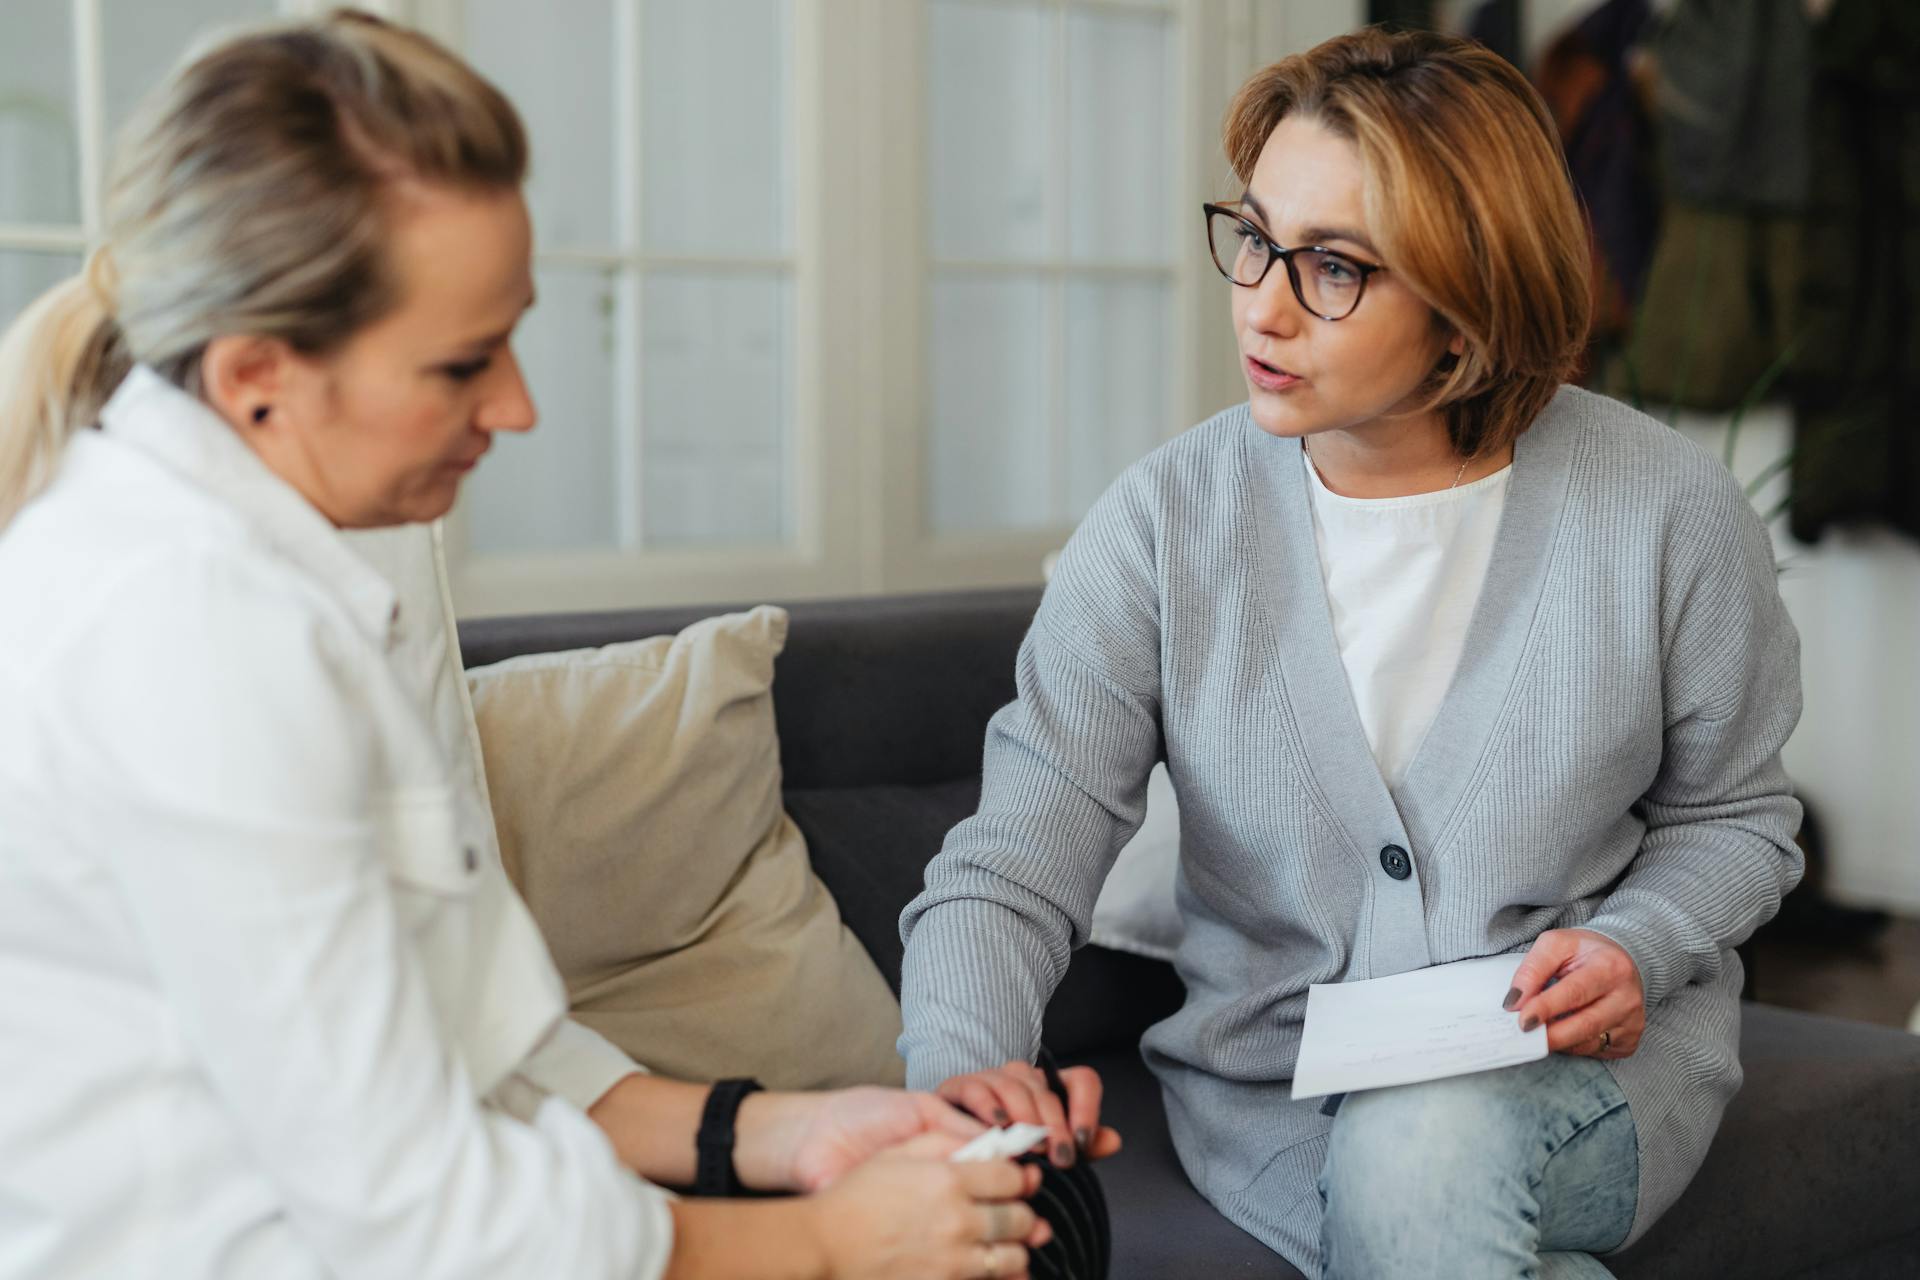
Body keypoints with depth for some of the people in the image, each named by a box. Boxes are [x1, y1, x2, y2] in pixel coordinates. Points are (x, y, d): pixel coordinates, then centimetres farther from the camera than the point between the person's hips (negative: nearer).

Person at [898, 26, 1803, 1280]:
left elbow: (1731, 814, 8)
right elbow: (1008, 875, -12)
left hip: (1593, 1054, 0)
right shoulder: (1165, 522, -9)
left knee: (1425, 1147, -34)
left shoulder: (1666, 509, -8)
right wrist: (962, 1065, -33)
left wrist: (1633, 949, -14)